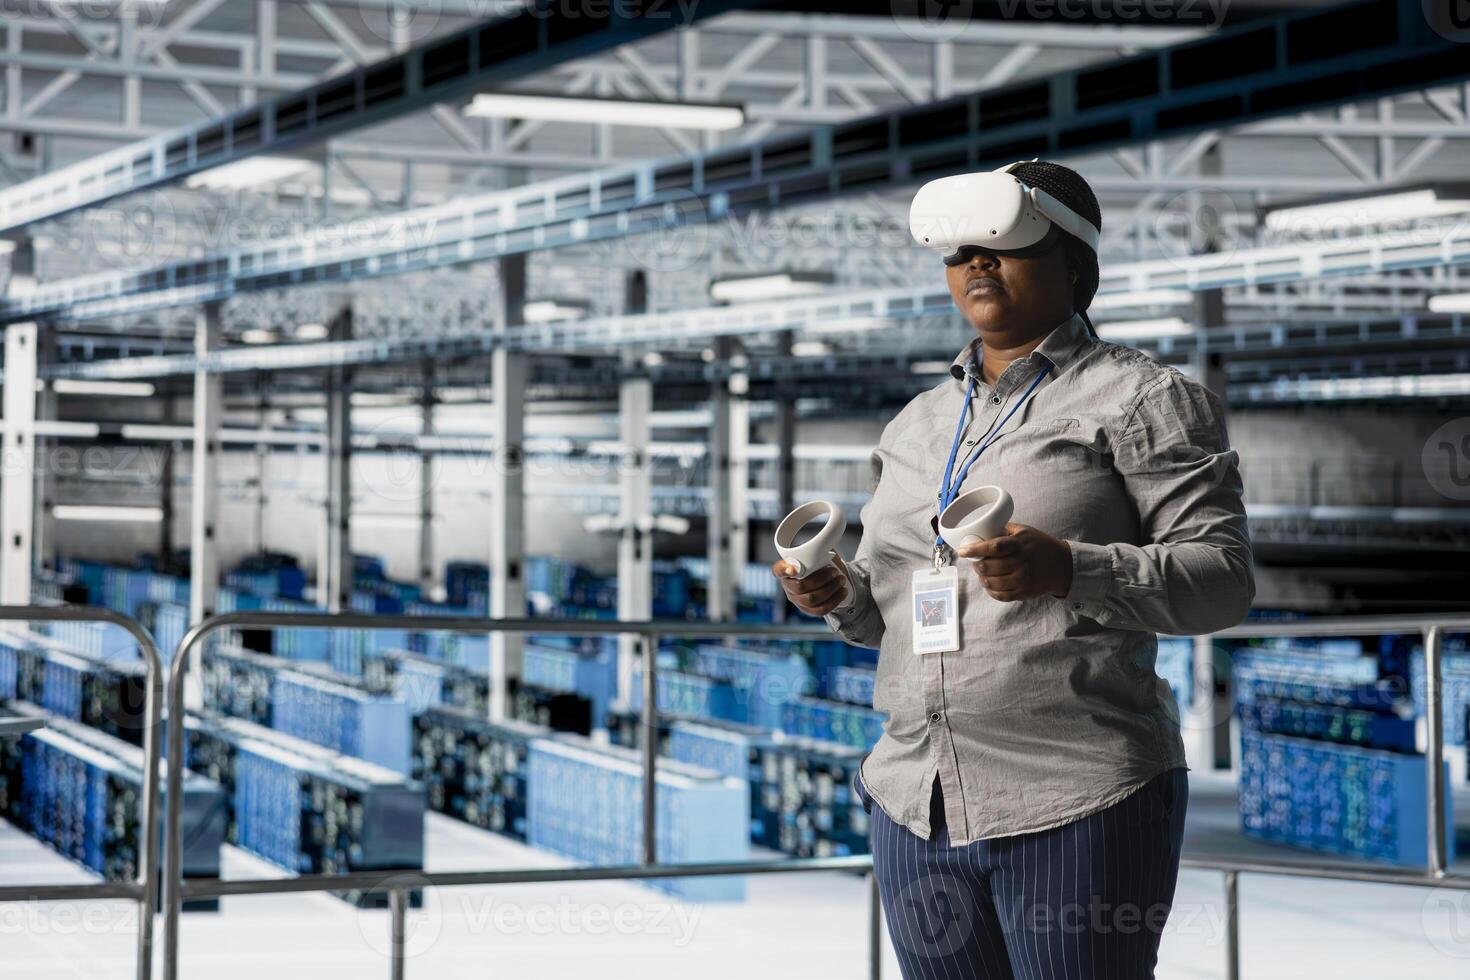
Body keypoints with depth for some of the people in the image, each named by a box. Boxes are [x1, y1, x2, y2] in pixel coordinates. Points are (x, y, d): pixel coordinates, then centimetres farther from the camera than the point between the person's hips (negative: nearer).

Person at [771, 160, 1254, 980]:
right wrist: (838, 595, 1)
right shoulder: (917, 424, 19)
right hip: (918, 810, 6)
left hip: (1077, 809, -6)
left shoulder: (1139, 399, -1)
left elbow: (1224, 575, -9)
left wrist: (1065, 570, -24)